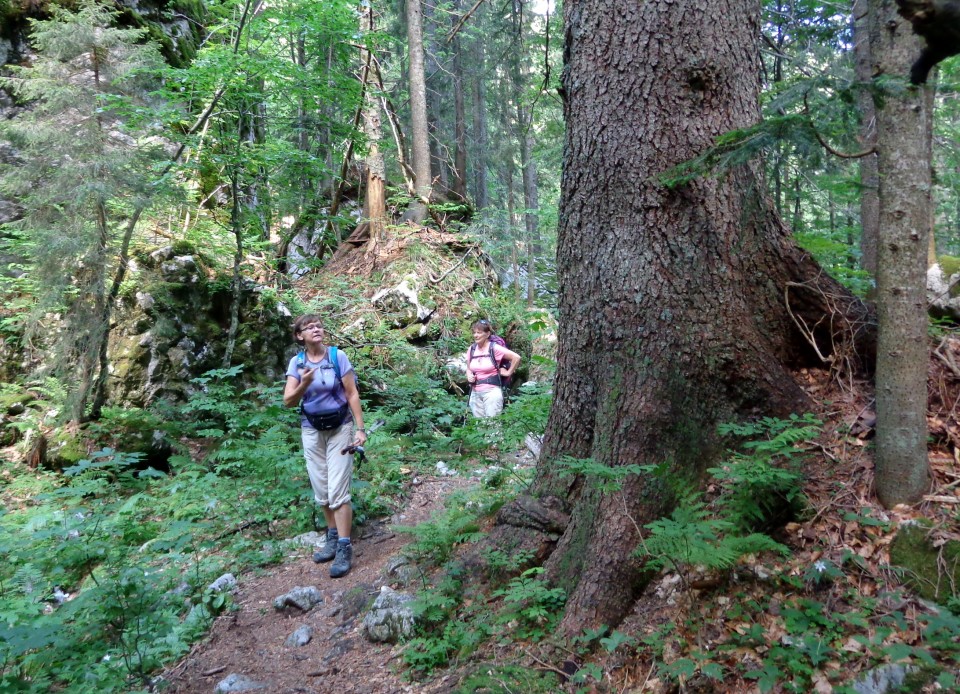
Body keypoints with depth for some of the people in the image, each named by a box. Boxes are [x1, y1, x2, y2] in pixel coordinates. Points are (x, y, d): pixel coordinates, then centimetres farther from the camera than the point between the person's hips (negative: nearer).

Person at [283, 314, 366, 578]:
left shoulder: (338, 356, -10)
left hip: (340, 428, -3)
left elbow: (352, 394, -6)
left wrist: (360, 428, -10)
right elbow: (288, 401, -8)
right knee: (321, 490, 10)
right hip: (311, 430, 3)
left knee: (338, 490, -8)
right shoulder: (296, 362, -3)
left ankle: (344, 547, -3)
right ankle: (333, 537, 25)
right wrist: (304, 383, -28)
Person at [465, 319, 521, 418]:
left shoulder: (494, 348, -8)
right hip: (475, 392, 6)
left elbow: (516, 357, -10)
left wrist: (508, 373, -4)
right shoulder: (471, 350, 9)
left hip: (492, 391, -6)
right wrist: (469, 376, 2)